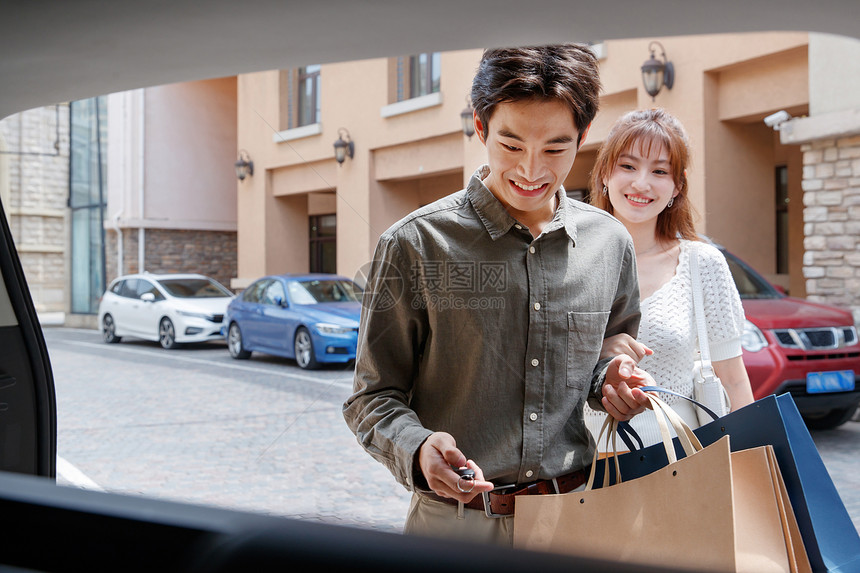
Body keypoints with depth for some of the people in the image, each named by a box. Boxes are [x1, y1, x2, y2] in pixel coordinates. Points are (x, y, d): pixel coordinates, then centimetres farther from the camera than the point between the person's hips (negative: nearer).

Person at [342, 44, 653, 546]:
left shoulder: (611, 243, 2)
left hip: (574, 516, 3)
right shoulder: (416, 245, -9)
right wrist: (417, 448, -25)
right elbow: (372, 398, -6)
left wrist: (612, 380, -4)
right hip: (456, 523, -3)